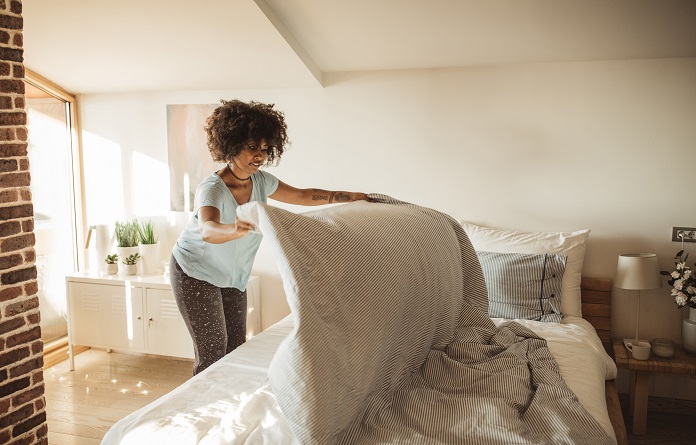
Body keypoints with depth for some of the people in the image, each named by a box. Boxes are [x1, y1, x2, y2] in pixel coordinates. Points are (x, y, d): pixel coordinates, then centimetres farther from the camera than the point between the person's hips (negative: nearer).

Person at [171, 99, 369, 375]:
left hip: (231, 277, 7)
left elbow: (303, 196, 2)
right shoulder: (212, 189, -30)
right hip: (195, 274, -7)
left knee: (236, 347, 10)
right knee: (213, 351, -5)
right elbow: (207, 230, -50)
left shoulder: (260, 181, -8)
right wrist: (235, 230, -73)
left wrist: (350, 197, -5)